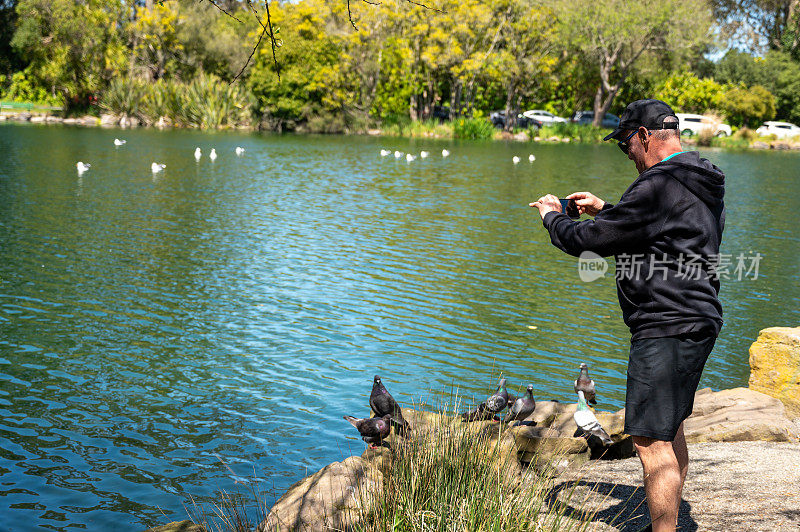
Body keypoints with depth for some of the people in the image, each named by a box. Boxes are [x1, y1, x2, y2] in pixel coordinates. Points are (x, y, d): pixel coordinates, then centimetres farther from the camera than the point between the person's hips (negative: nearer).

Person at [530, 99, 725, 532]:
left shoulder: (658, 187, -19)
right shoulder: (702, 184, 13)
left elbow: (588, 241, -17)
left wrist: (552, 216, 2)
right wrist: (606, 210, 26)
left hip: (666, 329, -11)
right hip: (697, 322, 11)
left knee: (651, 439, -7)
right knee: (670, 430, 22)